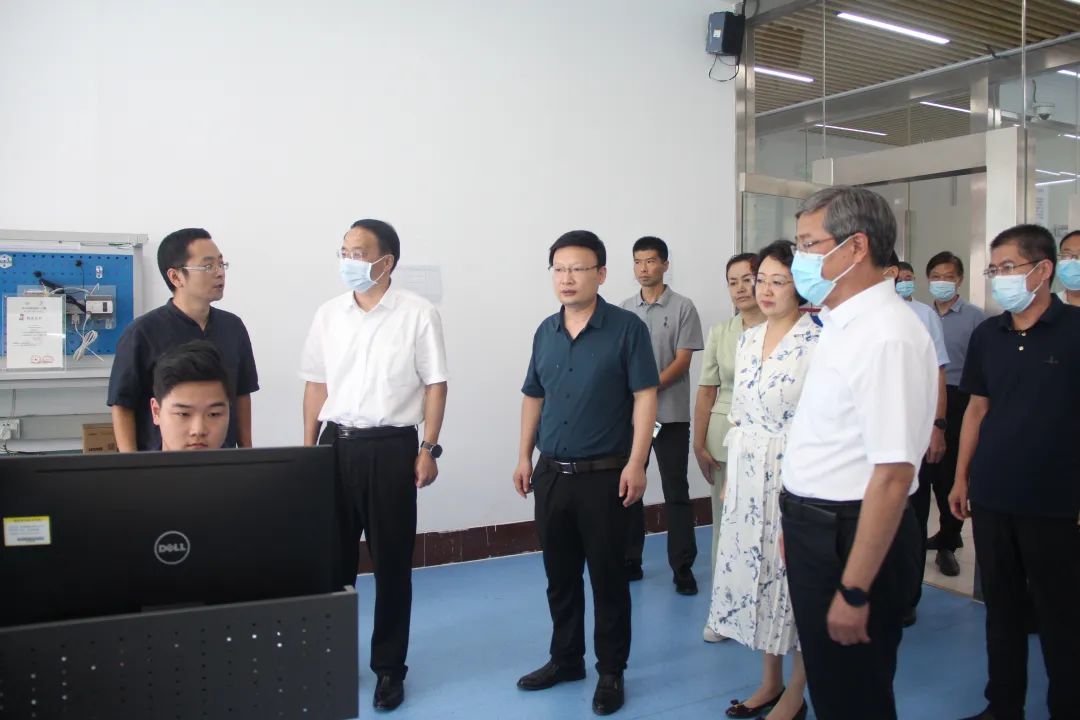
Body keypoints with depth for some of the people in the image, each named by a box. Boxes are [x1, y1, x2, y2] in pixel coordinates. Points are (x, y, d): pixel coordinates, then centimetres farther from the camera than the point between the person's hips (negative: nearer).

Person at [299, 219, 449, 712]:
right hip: (336, 443, 4)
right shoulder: (328, 314, 7)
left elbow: (435, 385, -3)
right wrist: (308, 448, 8)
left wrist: (429, 449, -9)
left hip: (391, 446, -3)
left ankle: (389, 667, 21)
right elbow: (316, 384, 11)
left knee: (391, 563, 6)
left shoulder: (418, 314, -4)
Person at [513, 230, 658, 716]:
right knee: (560, 576, 15)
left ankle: (611, 672, 20)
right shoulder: (545, 332, 8)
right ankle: (565, 659, 32)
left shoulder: (626, 328, -7)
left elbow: (645, 397, -10)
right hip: (551, 473, 5)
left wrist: (636, 463, -16)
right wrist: (524, 457, 12)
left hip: (605, 475, -5)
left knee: (608, 577, 5)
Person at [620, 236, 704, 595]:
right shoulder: (624, 310, 10)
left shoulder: (683, 308, -2)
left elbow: (682, 362, -8)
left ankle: (683, 567, 10)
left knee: (676, 492, 2)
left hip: (671, 415, -4)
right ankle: (630, 561, 21)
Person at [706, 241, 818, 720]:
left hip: (794, 475, -7)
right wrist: (729, 475, 16)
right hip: (747, 474, 7)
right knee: (754, 570, 14)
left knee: (792, 576, 4)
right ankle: (770, 681, 32)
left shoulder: (815, 342, -13)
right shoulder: (747, 340, 10)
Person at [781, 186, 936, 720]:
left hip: (852, 540, -9)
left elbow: (893, 476, -26)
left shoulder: (887, 336, -22)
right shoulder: (841, 325, 9)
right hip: (815, 529, 9)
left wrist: (855, 591, -24)